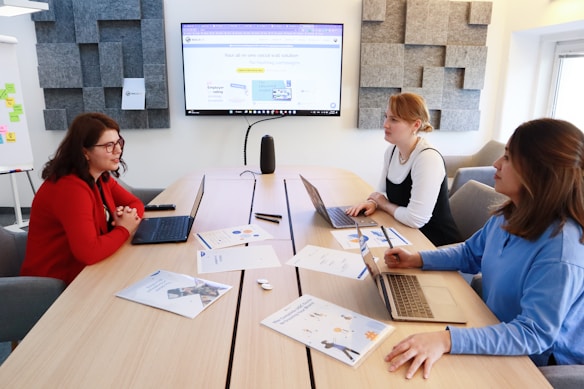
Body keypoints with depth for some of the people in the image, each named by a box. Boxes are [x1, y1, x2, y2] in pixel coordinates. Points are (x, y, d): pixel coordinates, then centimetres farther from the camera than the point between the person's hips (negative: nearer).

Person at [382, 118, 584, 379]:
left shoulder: (560, 252, -31)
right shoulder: (510, 216, -5)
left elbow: (534, 335, -32)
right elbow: (470, 254, 10)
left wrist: (446, 340, -43)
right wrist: (416, 260, -4)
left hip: (537, 365, -6)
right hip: (495, 329, 7)